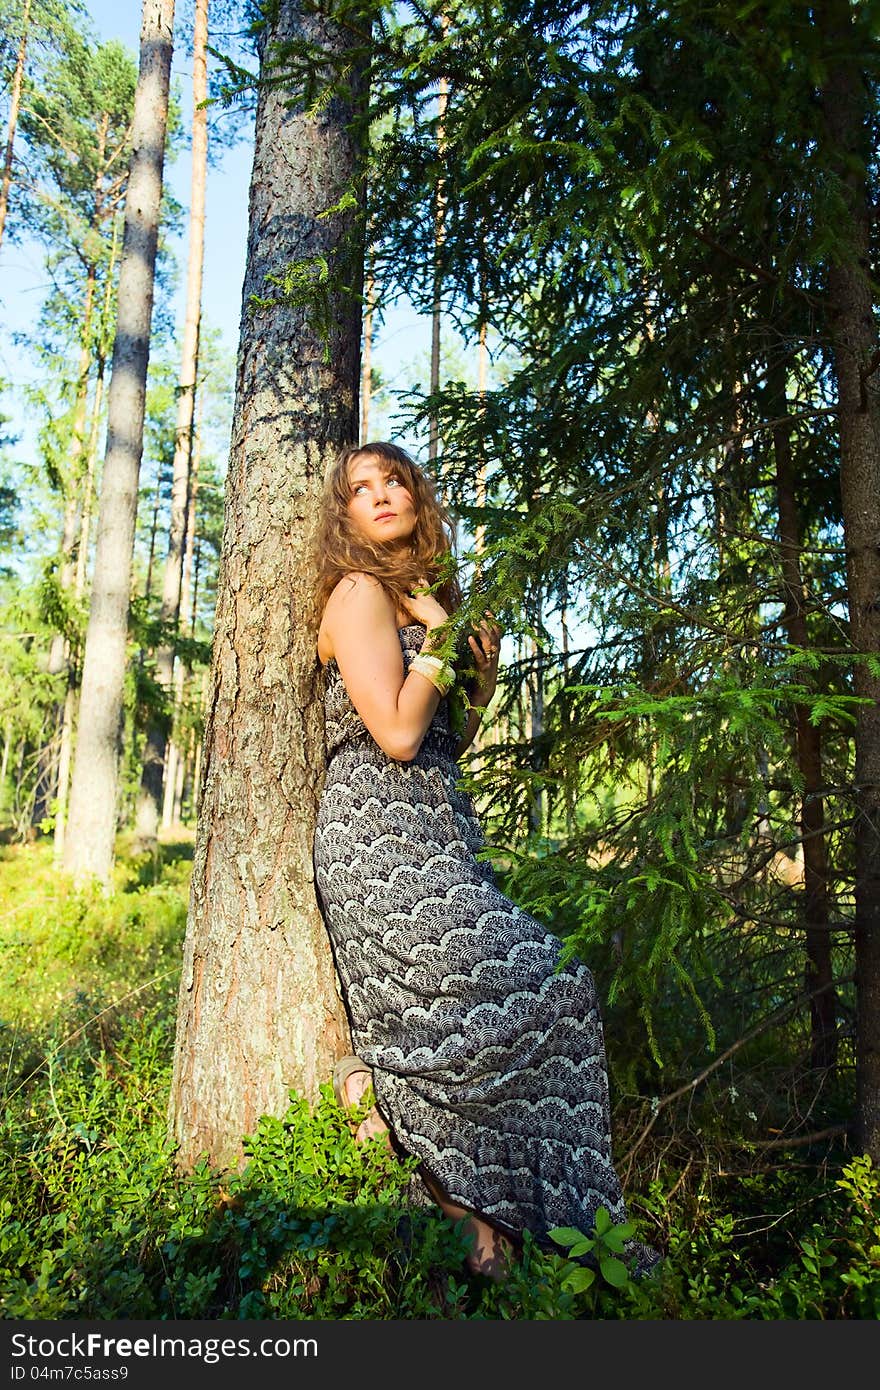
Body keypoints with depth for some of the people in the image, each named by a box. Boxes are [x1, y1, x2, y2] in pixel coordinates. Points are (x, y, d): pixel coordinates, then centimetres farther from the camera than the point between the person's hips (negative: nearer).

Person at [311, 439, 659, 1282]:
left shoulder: (430, 597, 19)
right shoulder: (358, 591, -5)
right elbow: (397, 734, -16)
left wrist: (484, 672, 6)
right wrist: (437, 641, -6)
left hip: (434, 834, 8)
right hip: (378, 838, -8)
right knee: (527, 984, -13)